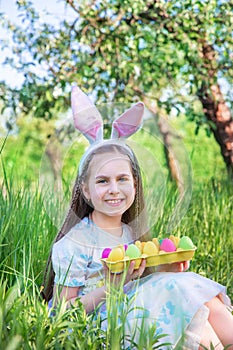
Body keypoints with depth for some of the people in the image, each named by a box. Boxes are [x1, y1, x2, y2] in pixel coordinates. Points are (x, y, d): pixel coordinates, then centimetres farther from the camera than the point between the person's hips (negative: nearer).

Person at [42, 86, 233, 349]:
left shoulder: (133, 234, 9)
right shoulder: (71, 245, -12)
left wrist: (163, 272, -4)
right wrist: (110, 286, -25)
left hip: (136, 311, 7)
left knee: (193, 285, -16)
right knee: (177, 288, -24)